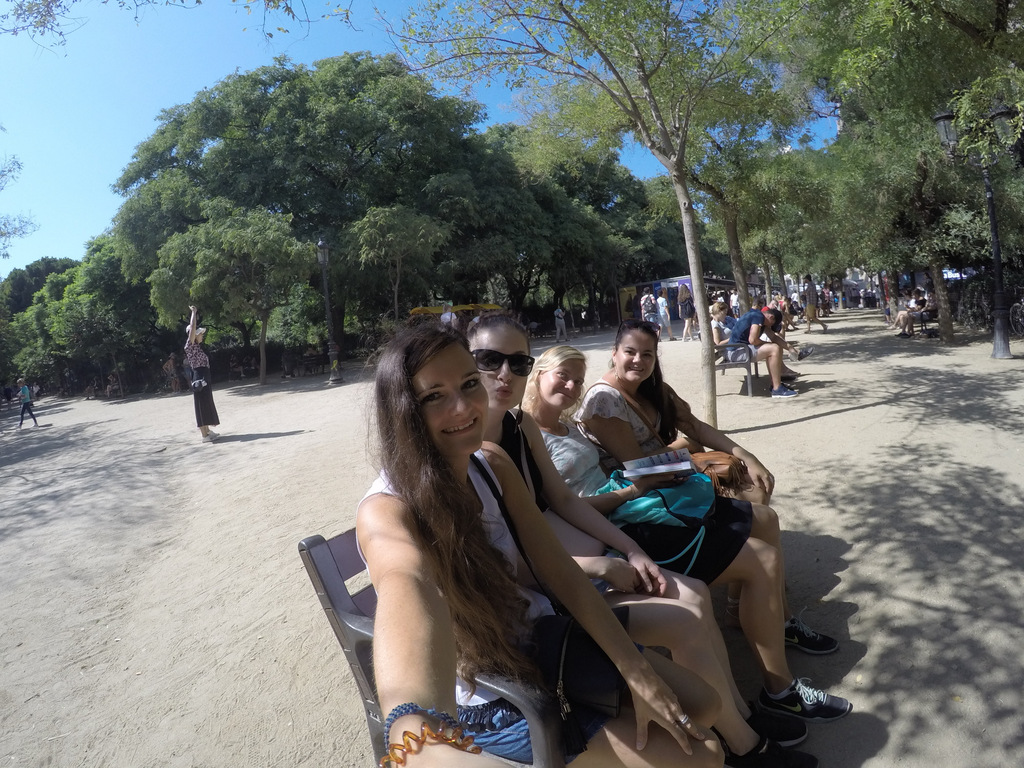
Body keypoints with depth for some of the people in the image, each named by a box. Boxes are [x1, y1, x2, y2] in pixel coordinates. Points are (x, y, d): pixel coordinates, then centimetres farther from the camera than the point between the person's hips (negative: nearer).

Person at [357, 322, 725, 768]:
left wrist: (638, 672, -12)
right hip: (490, 705, -6)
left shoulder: (493, 464, -7)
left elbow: (560, 571, -6)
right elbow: (404, 582, -51)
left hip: (542, 641, 6)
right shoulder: (385, 511, -27)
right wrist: (419, 731, -72)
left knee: (701, 704, 9)